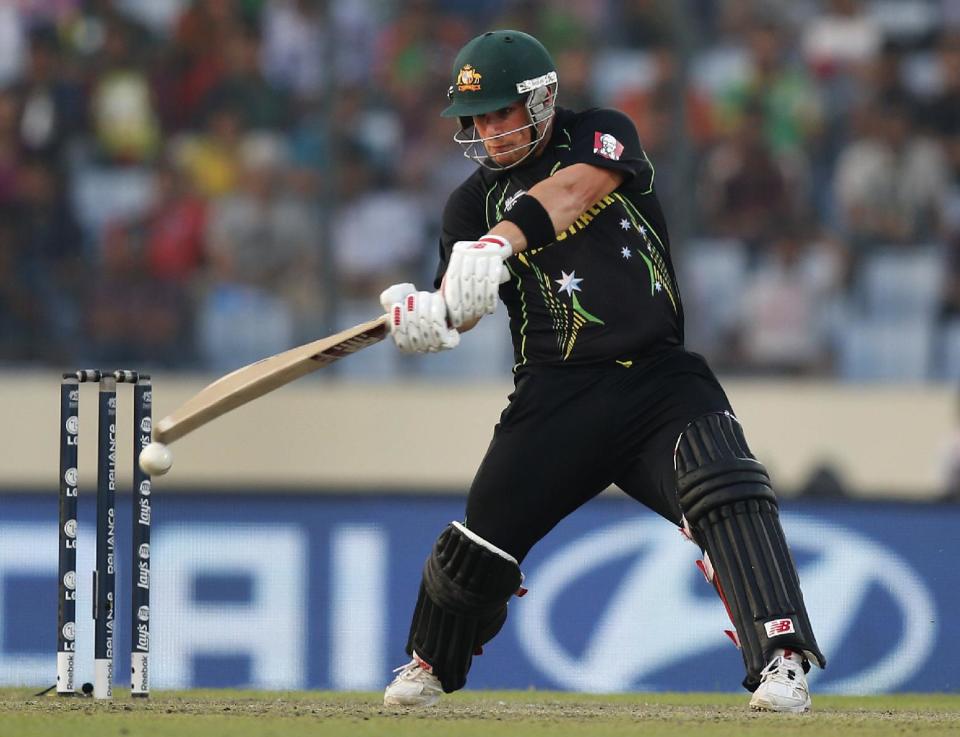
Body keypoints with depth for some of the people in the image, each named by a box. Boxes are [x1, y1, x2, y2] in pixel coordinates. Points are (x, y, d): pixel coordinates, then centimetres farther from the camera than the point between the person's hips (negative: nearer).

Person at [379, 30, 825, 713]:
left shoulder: (603, 136, 2)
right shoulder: (474, 202, 11)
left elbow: (571, 190, -21)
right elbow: (454, 311, 1)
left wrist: (498, 244, -39)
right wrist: (420, 316, -24)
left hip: (658, 376, -2)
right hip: (555, 395, 3)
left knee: (728, 493, -26)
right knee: (481, 540, 3)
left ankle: (781, 659, -31)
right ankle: (431, 664, 31)